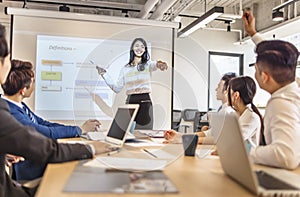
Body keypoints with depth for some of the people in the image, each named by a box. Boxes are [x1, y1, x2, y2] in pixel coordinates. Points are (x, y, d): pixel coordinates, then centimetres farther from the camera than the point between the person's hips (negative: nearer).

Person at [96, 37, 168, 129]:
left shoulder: (148, 64, 4)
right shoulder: (125, 68, 12)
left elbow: (154, 64, -22)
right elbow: (117, 88, 10)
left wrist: (158, 64, -47)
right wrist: (104, 74, 10)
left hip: (145, 102, -2)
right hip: (130, 102, 3)